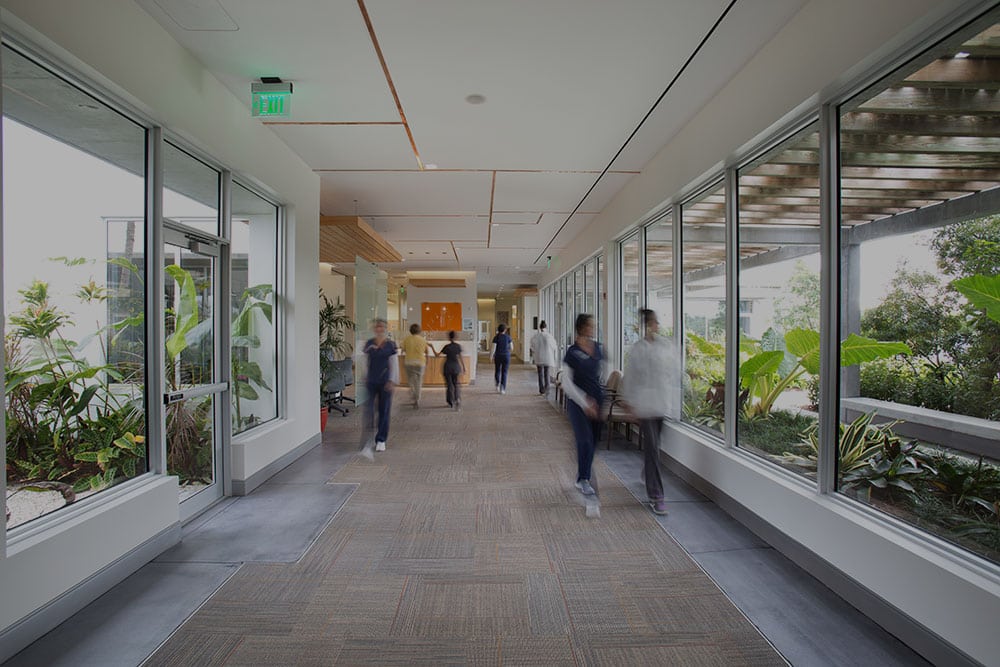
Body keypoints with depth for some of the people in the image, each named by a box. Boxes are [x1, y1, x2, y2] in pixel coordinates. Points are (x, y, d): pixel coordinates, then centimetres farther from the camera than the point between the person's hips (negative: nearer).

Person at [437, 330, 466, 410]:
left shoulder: (447, 347, -9)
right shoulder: (458, 346, -1)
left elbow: (438, 355, -5)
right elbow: (461, 358, 0)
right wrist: (464, 368, 7)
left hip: (448, 367, -2)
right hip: (456, 366, 2)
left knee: (450, 385, 8)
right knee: (455, 384, 12)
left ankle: (451, 402, 9)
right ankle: (457, 398, -13)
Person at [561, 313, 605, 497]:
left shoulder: (598, 348, 5)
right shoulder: (572, 352, -10)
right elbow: (567, 382, -10)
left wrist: (597, 398, 15)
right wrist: (584, 403, -15)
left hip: (597, 399, 5)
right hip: (578, 401, -5)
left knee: (593, 440, 10)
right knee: (585, 440, -9)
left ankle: (582, 477, 28)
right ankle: (584, 480, 8)